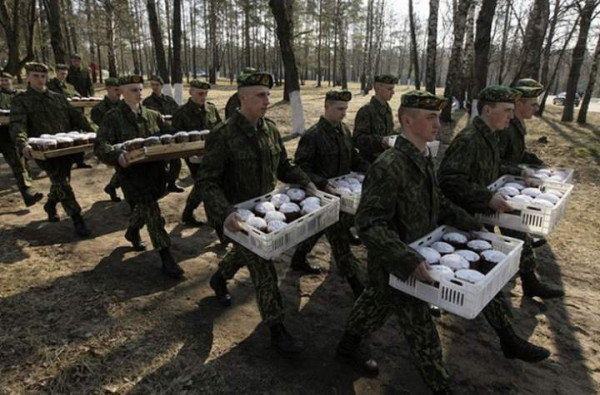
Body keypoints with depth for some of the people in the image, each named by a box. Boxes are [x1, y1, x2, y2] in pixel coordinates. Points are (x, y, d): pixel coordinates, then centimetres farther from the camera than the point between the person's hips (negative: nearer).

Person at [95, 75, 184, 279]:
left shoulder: (152, 115, 11)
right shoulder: (113, 118, -5)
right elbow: (100, 145, -15)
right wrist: (117, 154, -36)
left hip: (154, 172, 6)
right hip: (131, 173, -5)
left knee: (144, 208, 22)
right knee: (152, 214, -11)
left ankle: (132, 232, 54)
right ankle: (167, 260, -5)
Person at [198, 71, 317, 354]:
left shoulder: (270, 129, -1)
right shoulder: (224, 135, -22)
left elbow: (284, 166, 10)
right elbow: (206, 180, -22)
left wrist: (306, 184, -5)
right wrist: (224, 213, -36)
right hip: (237, 214, -7)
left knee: (245, 252, 28)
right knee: (263, 270, -2)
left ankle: (219, 278, 60)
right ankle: (277, 331, 15)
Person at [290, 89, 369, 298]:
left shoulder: (345, 130, 5)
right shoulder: (313, 135, -18)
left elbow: (353, 158, 15)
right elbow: (301, 167, -19)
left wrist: (370, 169, -2)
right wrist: (323, 185, -28)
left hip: (340, 192, 8)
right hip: (323, 194, -8)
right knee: (338, 236, 0)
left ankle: (298, 259, 44)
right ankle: (354, 282, 11)